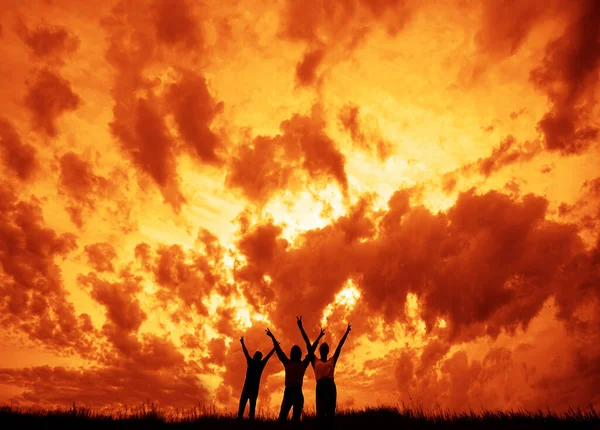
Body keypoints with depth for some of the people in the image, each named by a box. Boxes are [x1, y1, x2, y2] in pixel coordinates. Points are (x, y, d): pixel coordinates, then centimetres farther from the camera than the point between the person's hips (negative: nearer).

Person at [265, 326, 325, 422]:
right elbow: (278, 350, 12)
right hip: (288, 391, -1)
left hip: (298, 392, 1)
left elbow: (311, 351, 14)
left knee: (296, 417, 1)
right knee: (283, 415, -11)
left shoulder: (303, 364, 13)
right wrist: (272, 337, 12)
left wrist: (319, 337, 16)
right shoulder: (287, 363, 12)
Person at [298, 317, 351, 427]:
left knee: (330, 412, -5)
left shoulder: (332, 361, 24)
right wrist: (301, 327, 14)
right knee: (321, 412, -13)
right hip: (320, 387, -2)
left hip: (331, 387, 2)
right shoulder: (315, 361, 20)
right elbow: (308, 344, 16)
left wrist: (347, 332, 28)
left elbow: (340, 346, 26)